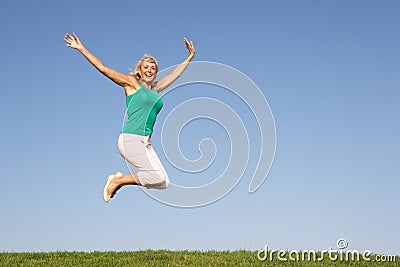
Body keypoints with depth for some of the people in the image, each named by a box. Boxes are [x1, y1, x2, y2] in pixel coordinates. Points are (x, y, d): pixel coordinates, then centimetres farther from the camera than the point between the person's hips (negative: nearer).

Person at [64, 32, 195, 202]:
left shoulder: (156, 89, 20)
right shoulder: (132, 83, 4)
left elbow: (176, 73, 33)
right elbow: (103, 68, 2)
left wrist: (190, 57, 42)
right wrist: (81, 48, 1)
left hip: (145, 143, 7)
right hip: (130, 139, -7)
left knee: (164, 183, -6)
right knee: (158, 176, -21)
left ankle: (119, 179, 9)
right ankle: (117, 181, -1)